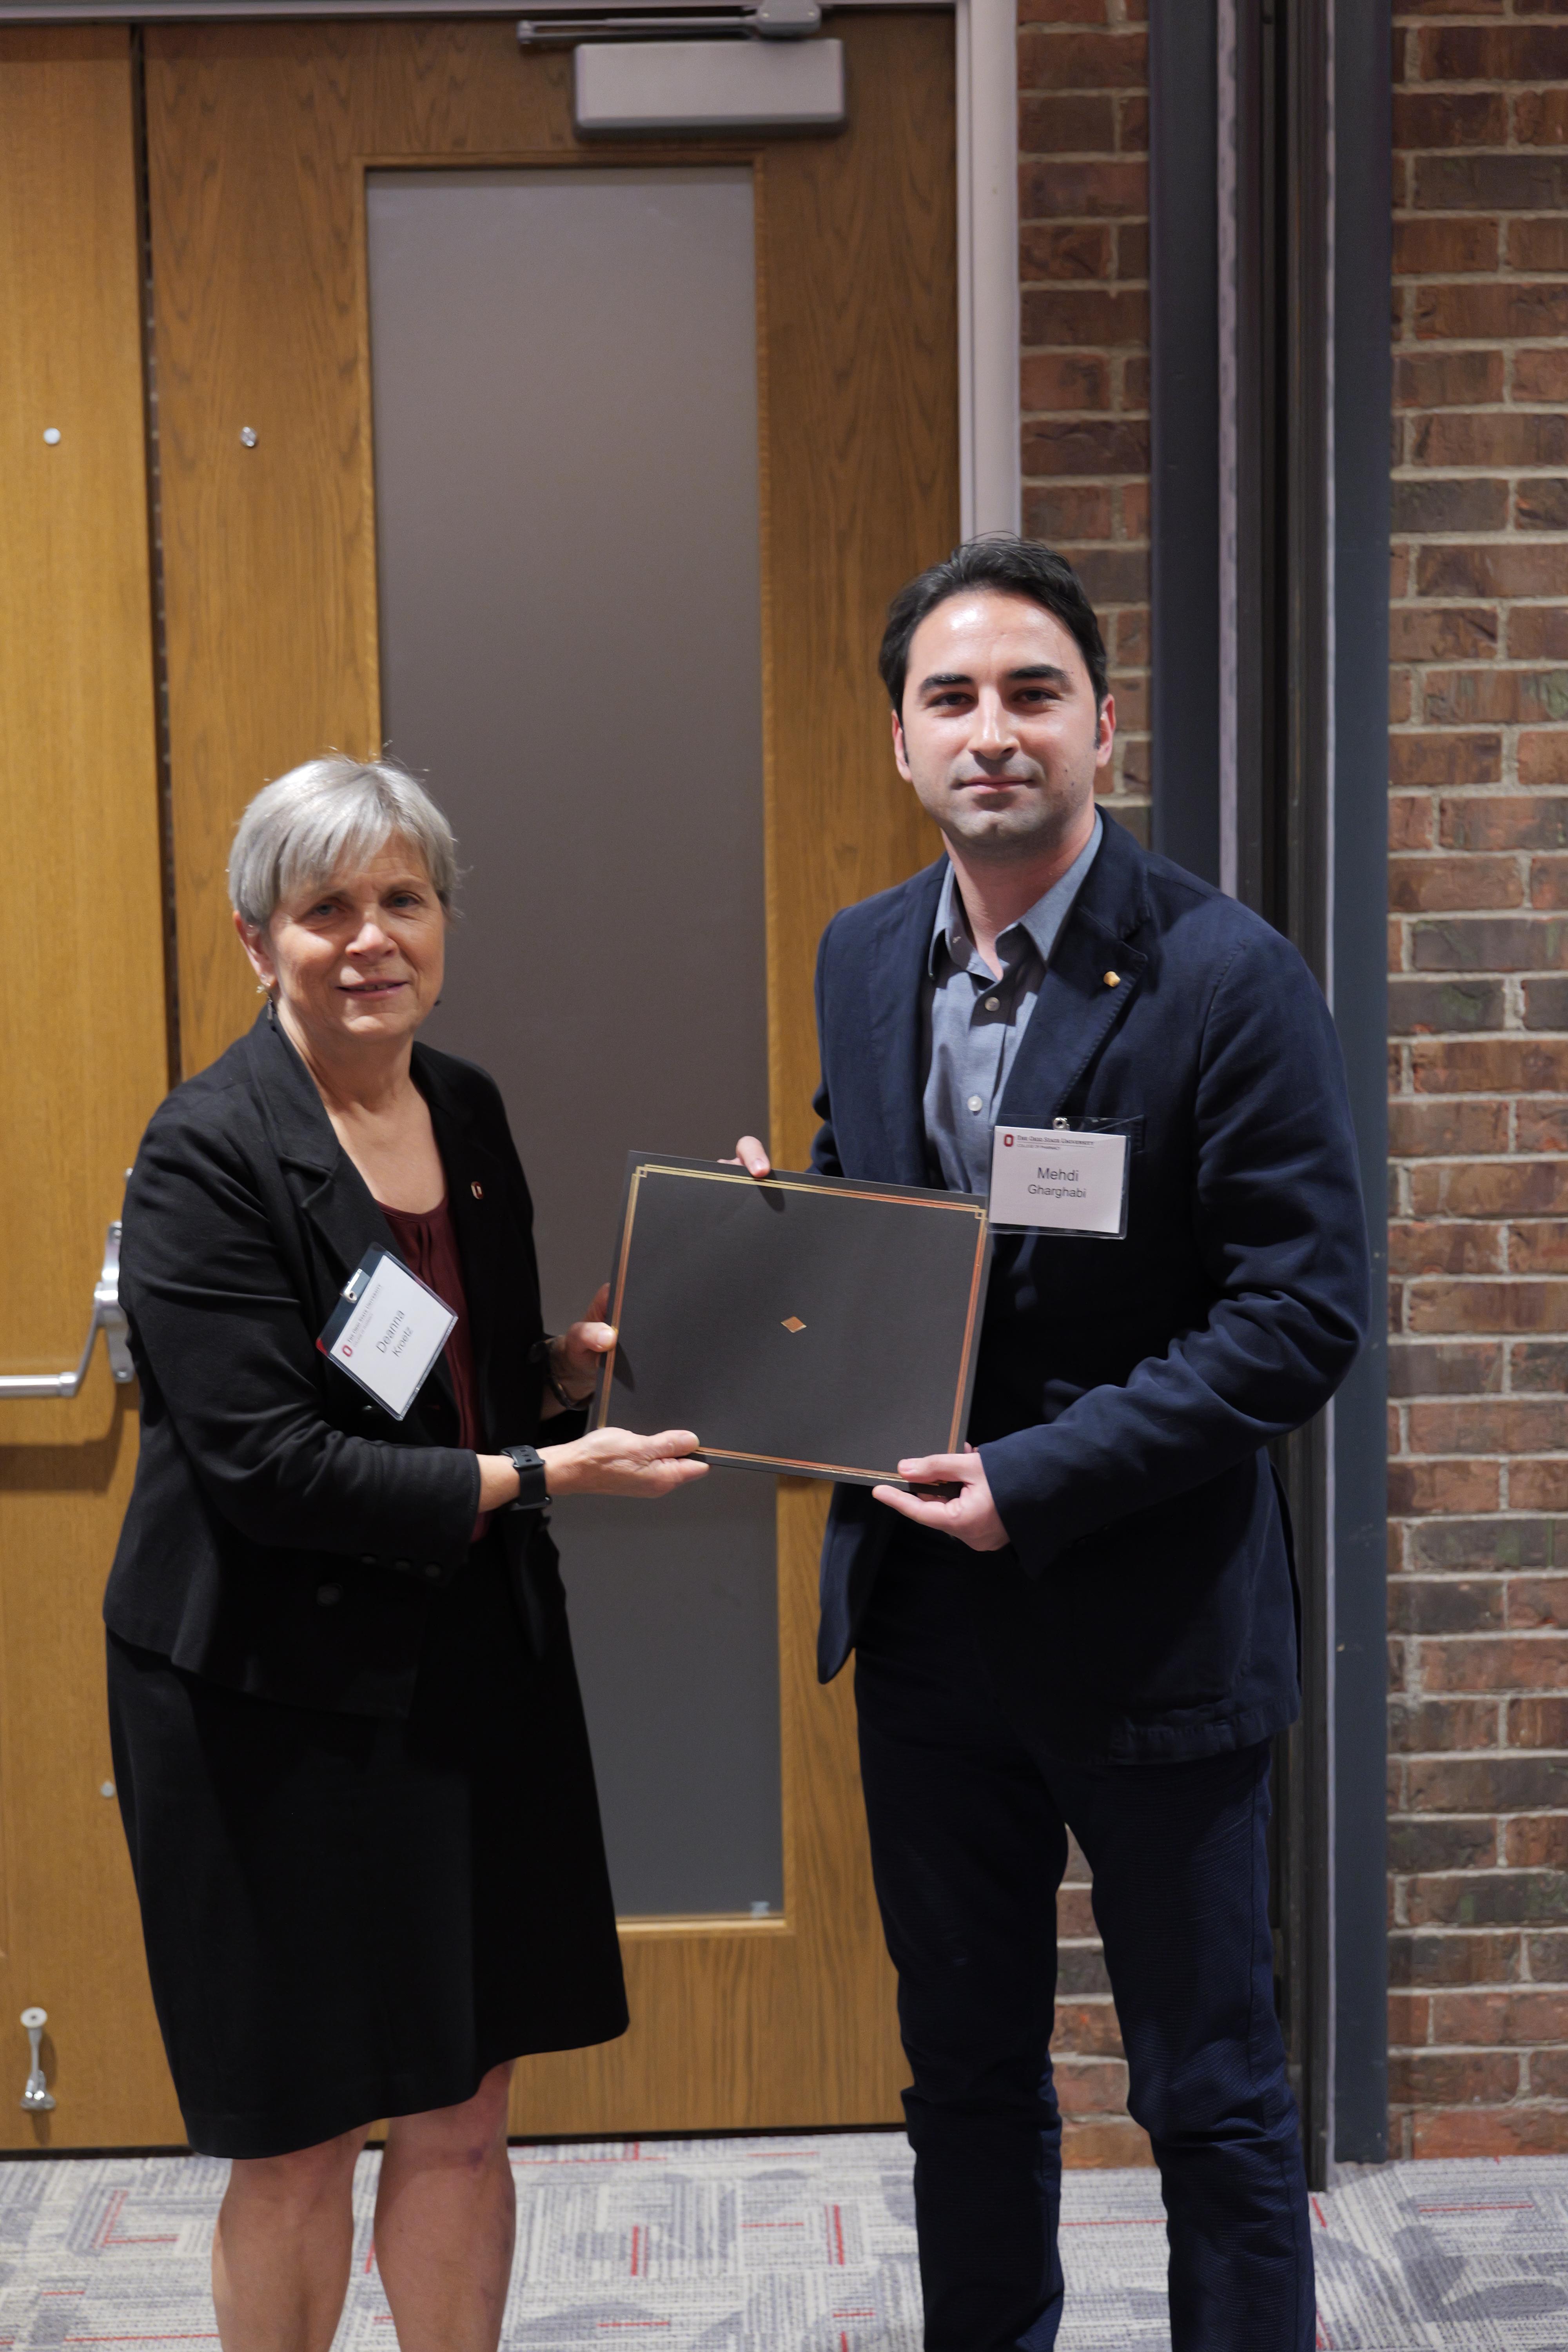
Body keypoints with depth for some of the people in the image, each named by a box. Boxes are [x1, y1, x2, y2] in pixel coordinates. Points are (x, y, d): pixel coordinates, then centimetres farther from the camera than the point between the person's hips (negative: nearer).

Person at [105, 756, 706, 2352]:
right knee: (296, 2140, 9)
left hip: (473, 1663, 6)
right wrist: (535, 1476, -19)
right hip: (279, 1693, -6)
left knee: (464, 2116, 13)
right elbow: (268, 1465, -20)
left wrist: (580, 1361, -3)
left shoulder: (467, 1109, 7)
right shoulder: (208, 1155, -15)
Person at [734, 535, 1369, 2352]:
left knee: (1209, 2098, 10)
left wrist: (1040, 1480, -23)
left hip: (1150, 1623, -5)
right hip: (927, 1616, 6)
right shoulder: (864, 958, 5)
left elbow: (1304, 1312, -17)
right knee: (965, 2073, 20)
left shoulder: (1227, 976, -14)